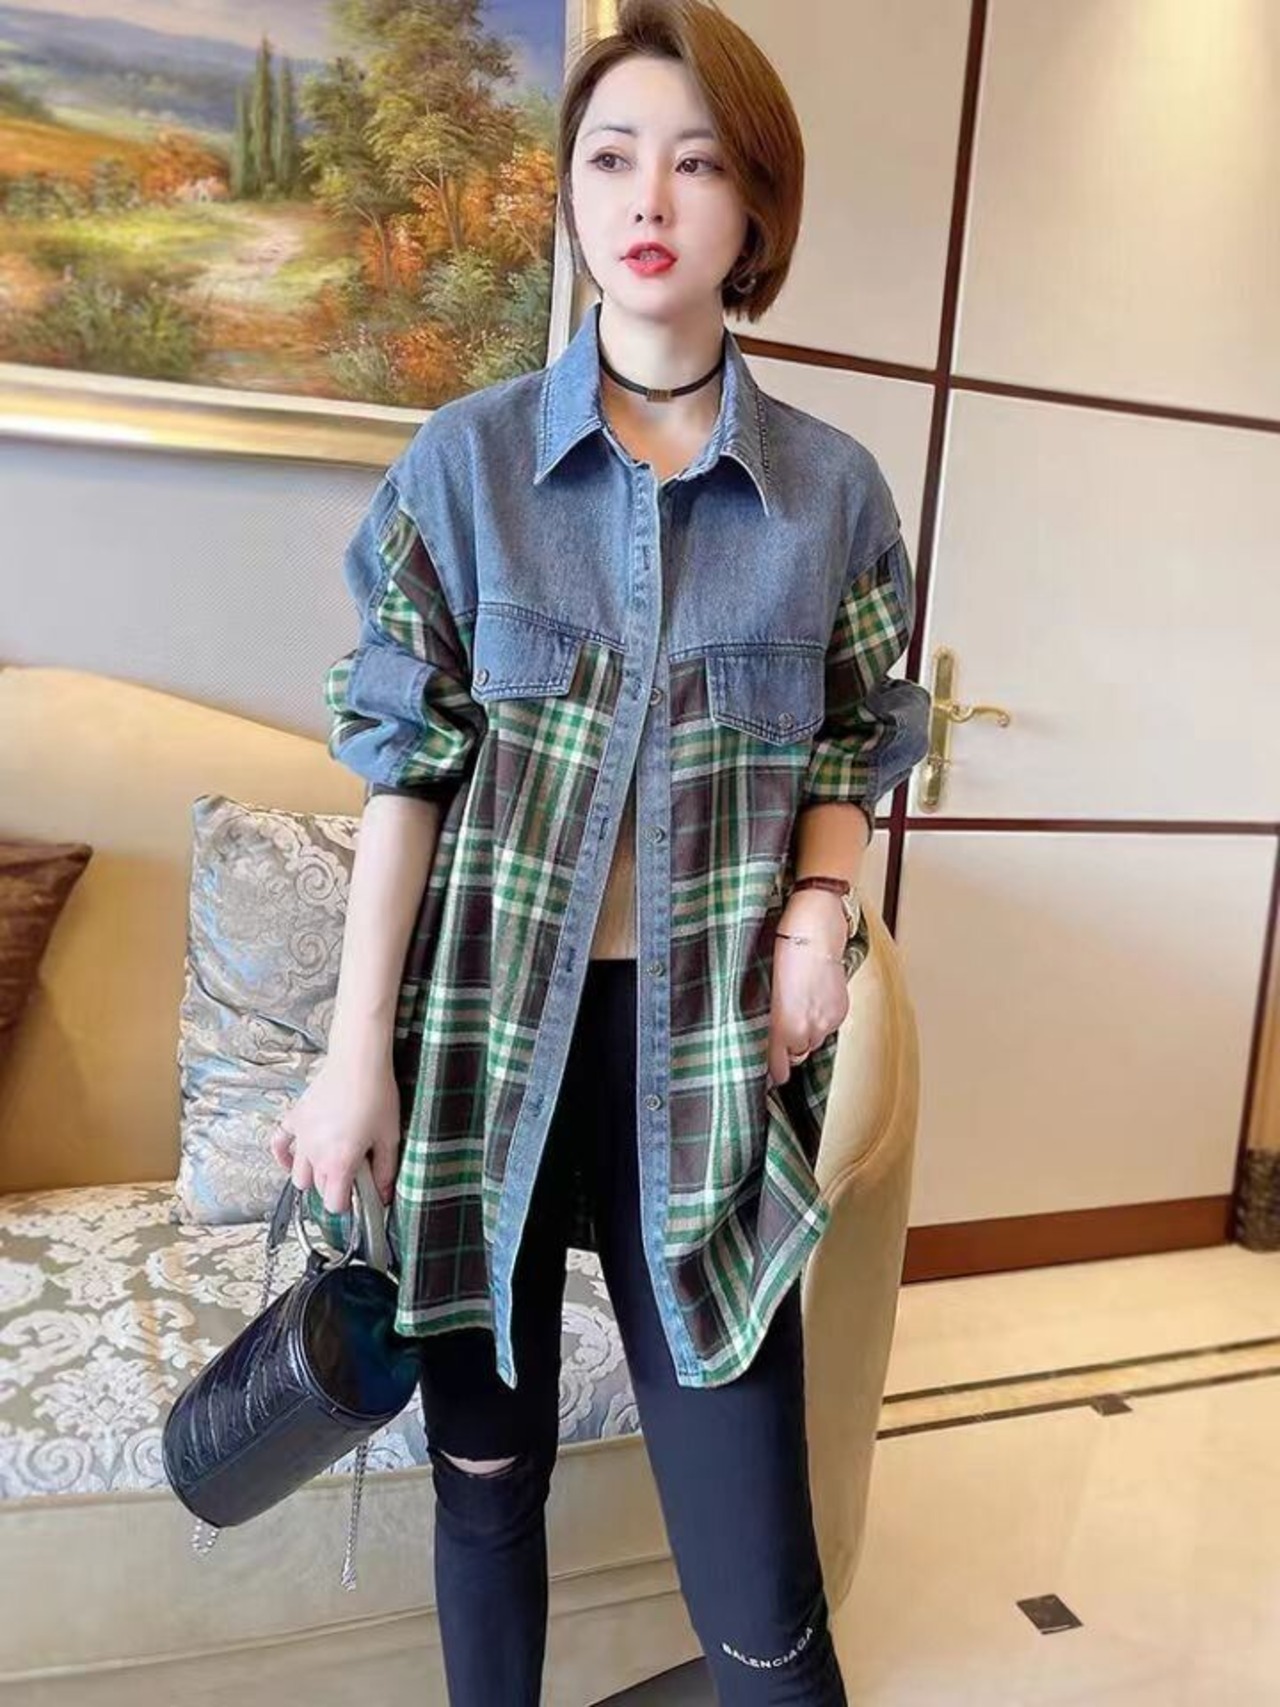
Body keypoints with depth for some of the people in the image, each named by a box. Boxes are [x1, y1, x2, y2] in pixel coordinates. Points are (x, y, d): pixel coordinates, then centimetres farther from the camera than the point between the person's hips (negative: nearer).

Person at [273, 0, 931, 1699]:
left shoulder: (832, 487, 3)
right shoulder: (469, 455, 0)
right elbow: (405, 763, -2)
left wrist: (821, 906, -8)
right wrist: (358, 1051, -5)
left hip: (707, 1044, 0)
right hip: (487, 1024, 1)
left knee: (754, 1558, 3)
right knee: (486, 1469, 17)